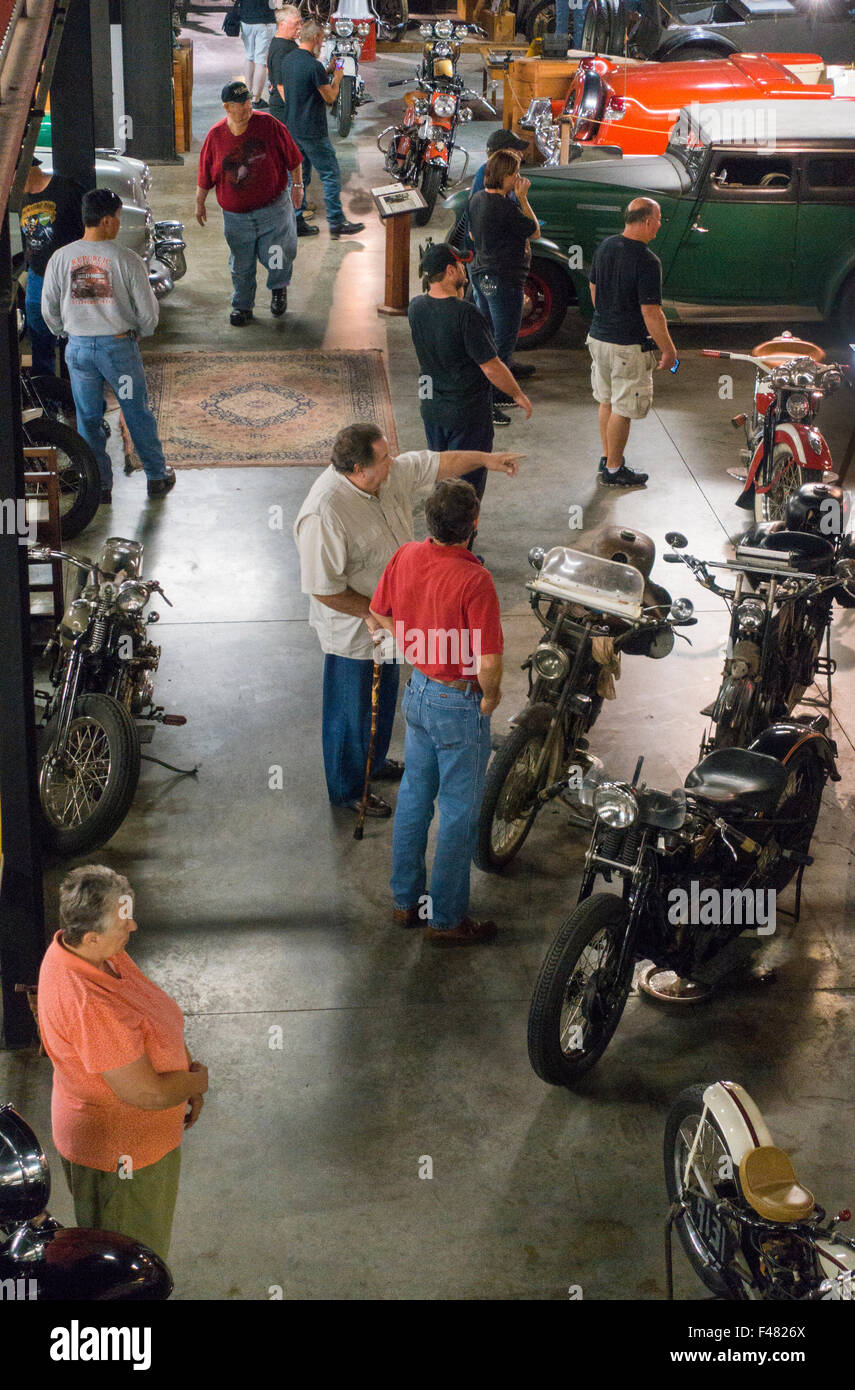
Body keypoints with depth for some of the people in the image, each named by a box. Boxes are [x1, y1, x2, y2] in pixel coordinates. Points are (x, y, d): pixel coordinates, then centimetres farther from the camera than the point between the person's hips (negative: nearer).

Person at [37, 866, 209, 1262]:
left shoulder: (96, 951, -11)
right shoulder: (89, 1006, -39)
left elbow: (159, 1020, 6)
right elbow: (147, 1094, -32)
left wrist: (188, 1075, -2)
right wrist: (196, 1081, -13)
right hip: (120, 1152, -9)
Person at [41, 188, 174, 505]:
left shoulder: (60, 258, -5)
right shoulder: (127, 259, -14)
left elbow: (48, 310, 3)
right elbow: (148, 311, -9)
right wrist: (140, 332, 12)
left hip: (78, 348, 2)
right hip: (119, 346, -2)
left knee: (88, 418, 14)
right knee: (137, 414, 14)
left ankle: (99, 486, 21)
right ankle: (157, 477, 26)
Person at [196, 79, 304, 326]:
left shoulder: (268, 125, -8)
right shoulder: (215, 135, -4)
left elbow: (293, 158, 2)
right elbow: (205, 175, 7)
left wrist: (297, 185, 2)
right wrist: (200, 203, 13)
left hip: (273, 208, -1)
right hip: (235, 215, 1)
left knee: (276, 256, -6)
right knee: (241, 264, 10)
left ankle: (278, 288, 28)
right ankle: (242, 306, 31)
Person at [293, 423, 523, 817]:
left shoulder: (391, 473, -11)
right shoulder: (324, 514, -35)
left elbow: (437, 463, 6)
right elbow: (323, 588, -29)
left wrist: (486, 459, 1)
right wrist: (370, 614, -24)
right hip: (353, 630, -8)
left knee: (383, 697, 29)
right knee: (353, 711, 12)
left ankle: (374, 761, 53)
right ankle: (348, 790, 34)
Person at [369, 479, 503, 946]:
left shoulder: (406, 557, -8)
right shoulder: (474, 579, -29)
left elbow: (380, 614, 7)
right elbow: (489, 663, -28)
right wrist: (491, 695, -8)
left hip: (417, 691, 7)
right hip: (460, 704, -7)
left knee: (413, 795, 21)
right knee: (458, 813, 8)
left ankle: (405, 899, 34)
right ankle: (446, 919, 20)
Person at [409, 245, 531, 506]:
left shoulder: (416, 308, -4)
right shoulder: (466, 313, -24)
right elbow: (491, 367, -19)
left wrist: (458, 294, 6)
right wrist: (518, 395, -5)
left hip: (430, 407, 7)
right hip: (467, 412, -7)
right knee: (468, 484, 6)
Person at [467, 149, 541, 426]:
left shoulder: (477, 199, 5)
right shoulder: (505, 207, -22)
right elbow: (534, 232, -10)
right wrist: (522, 198, -7)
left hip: (482, 275, 10)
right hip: (503, 281, -10)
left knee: (489, 338, 19)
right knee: (503, 343, -3)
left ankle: (496, 394, 32)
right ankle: (486, 403, -2)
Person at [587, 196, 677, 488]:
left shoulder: (604, 247, 2)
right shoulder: (646, 261, -22)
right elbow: (651, 313, -21)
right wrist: (668, 350, -11)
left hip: (598, 336, 8)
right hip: (629, 346, -8)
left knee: (607, 401, 21)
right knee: (622, 409, 3)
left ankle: (607, 458, 33)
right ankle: (614, 470, 12)